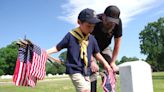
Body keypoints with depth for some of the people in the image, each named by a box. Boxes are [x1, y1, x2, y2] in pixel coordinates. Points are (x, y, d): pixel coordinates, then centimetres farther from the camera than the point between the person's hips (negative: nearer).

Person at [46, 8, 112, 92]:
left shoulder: (92, 39, 6)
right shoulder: (71, 35, -7)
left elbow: (96, 53, 19)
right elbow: (58, 48, 0)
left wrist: (105, 64, 15)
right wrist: (45, 52, -11)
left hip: (86, 72, 6)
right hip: (74, 70, -6)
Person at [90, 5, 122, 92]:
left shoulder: (118, 23, -24)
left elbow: (117, 43, -16)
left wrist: (113, 62, -17)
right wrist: (92, 61, -36)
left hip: (104, 48, 3)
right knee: (92, 72, -15)